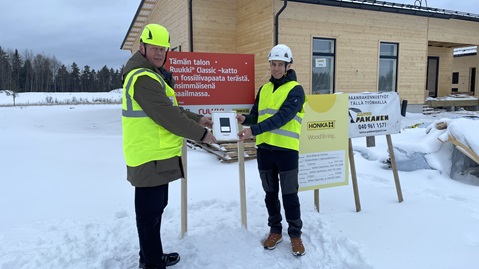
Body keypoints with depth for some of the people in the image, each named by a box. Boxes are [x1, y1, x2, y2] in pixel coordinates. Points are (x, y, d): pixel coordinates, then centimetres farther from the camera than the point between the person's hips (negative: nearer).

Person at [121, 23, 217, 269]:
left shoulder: (153, 74, 17)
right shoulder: (143, 78, -18)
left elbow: (169, 109, 22)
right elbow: (167, 115, -22)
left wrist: (197, 119, 15)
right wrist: (201, 134, -15)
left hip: (156, 157, 11)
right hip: (151, 159, -11)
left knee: (154, 208, 20)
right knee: (150, 212, 1)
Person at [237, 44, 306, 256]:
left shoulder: (295, 90, -6)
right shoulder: (264, 89, 13)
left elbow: (282, 117, -20)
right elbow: (256, 114, 13)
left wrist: (253, 130, -29)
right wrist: (245, 119, -12)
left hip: (286, 150, -5)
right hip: (264, 148, 5)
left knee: (289, 195, 5)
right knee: (270, 193, 15)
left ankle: (295, 234, 22)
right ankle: (275, 231, 31)